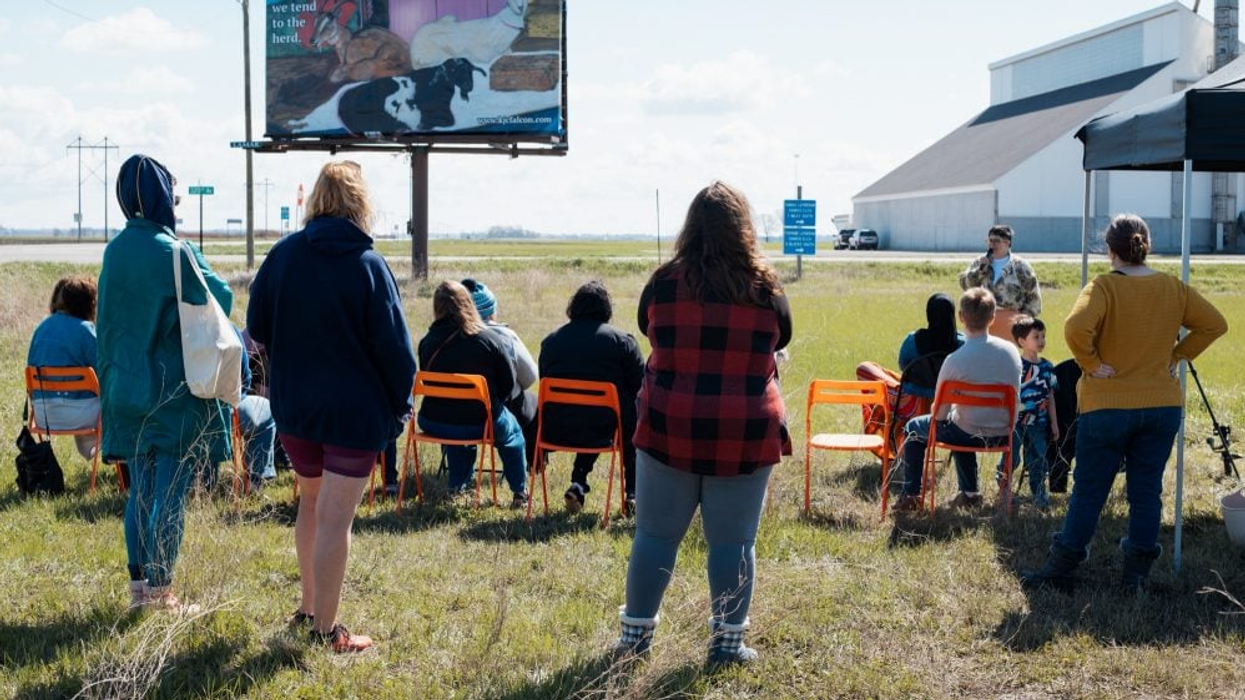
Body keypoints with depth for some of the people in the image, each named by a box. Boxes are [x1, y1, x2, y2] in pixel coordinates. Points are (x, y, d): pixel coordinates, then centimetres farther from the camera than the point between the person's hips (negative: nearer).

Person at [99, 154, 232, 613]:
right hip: (175, 390, -7)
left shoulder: (115, 250, 4)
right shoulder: (174, 252, -16)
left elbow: (106, 321, 12)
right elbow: (220, 299, -6)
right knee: (171, 494, 0)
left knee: (140, 490, 13)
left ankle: (138, 585, 17)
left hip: (126, 386, 7)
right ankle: (160, 591, 4)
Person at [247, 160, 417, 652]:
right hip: (354, 410, -5)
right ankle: (325, 628, 5)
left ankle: (309, 607, 32)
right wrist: (400, 404, 2)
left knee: (312, 502, 22)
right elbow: (393, 346, -12)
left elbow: (257, 328, 6)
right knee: (335, 518, 0)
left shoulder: (282, 255, -2)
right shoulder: (368, 265, -13)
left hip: (292, 405, 5)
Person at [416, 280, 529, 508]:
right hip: (479, 424, -2)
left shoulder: (427, 343, -6)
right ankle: (520, 494, 34)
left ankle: (457, 487, 42)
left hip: (435, 424, 3)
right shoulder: (491, 340, -12)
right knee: (512, 431, 30)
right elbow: (508, 385, -4)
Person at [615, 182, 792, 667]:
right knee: (733, 540, 7)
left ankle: (636, 633, 19)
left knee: (656, 533, 11)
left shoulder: (664, 284, -3)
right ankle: (728, 640, 14)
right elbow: (780, 341, 13)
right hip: (746, 434, -1)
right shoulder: (765, 290, -5)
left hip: (669, 428, 1)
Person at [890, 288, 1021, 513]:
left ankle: (910, 496, 25)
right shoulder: (1011, 351, -7)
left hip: (972, 435, -5)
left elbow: (939, 414, -14)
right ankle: (969, 493, 41)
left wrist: (944, 409, 10)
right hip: (1003, 433, 5)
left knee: (913, 429, 22)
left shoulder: (955, 361, -22)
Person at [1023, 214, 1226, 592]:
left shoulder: (1104, 287, -12)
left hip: (1108, 407, -3)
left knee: (1088, 491, 4)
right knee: (1147, 490, 10)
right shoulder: (1174, 288, 2)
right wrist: (1178, 355, 6)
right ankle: (1137, 573, 14)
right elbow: (1215, 324, 5)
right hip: (1163, 405, 4)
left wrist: (1090, 363, -14)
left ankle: (1062, 570, 11)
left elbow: (1076, 327, -28)